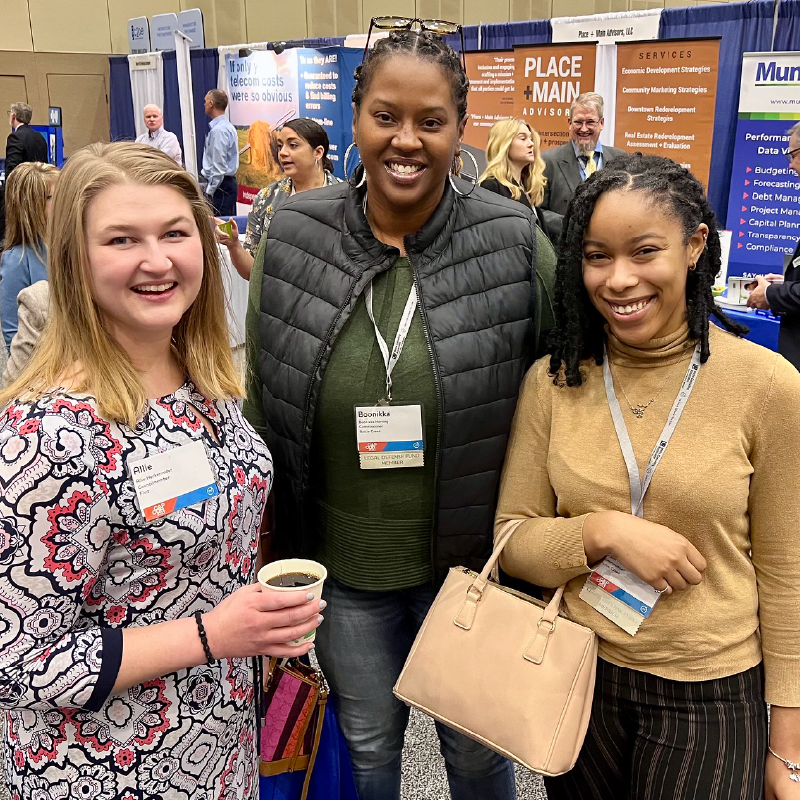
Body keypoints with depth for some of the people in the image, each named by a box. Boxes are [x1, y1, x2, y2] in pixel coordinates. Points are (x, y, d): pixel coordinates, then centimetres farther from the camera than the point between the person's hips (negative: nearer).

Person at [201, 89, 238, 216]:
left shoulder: (218, 130, -16)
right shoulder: (227, 126, 14)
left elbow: (219, 166, -20)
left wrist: (209, 191, -16)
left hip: (220, 184, -10)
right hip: (228, 182, 10)